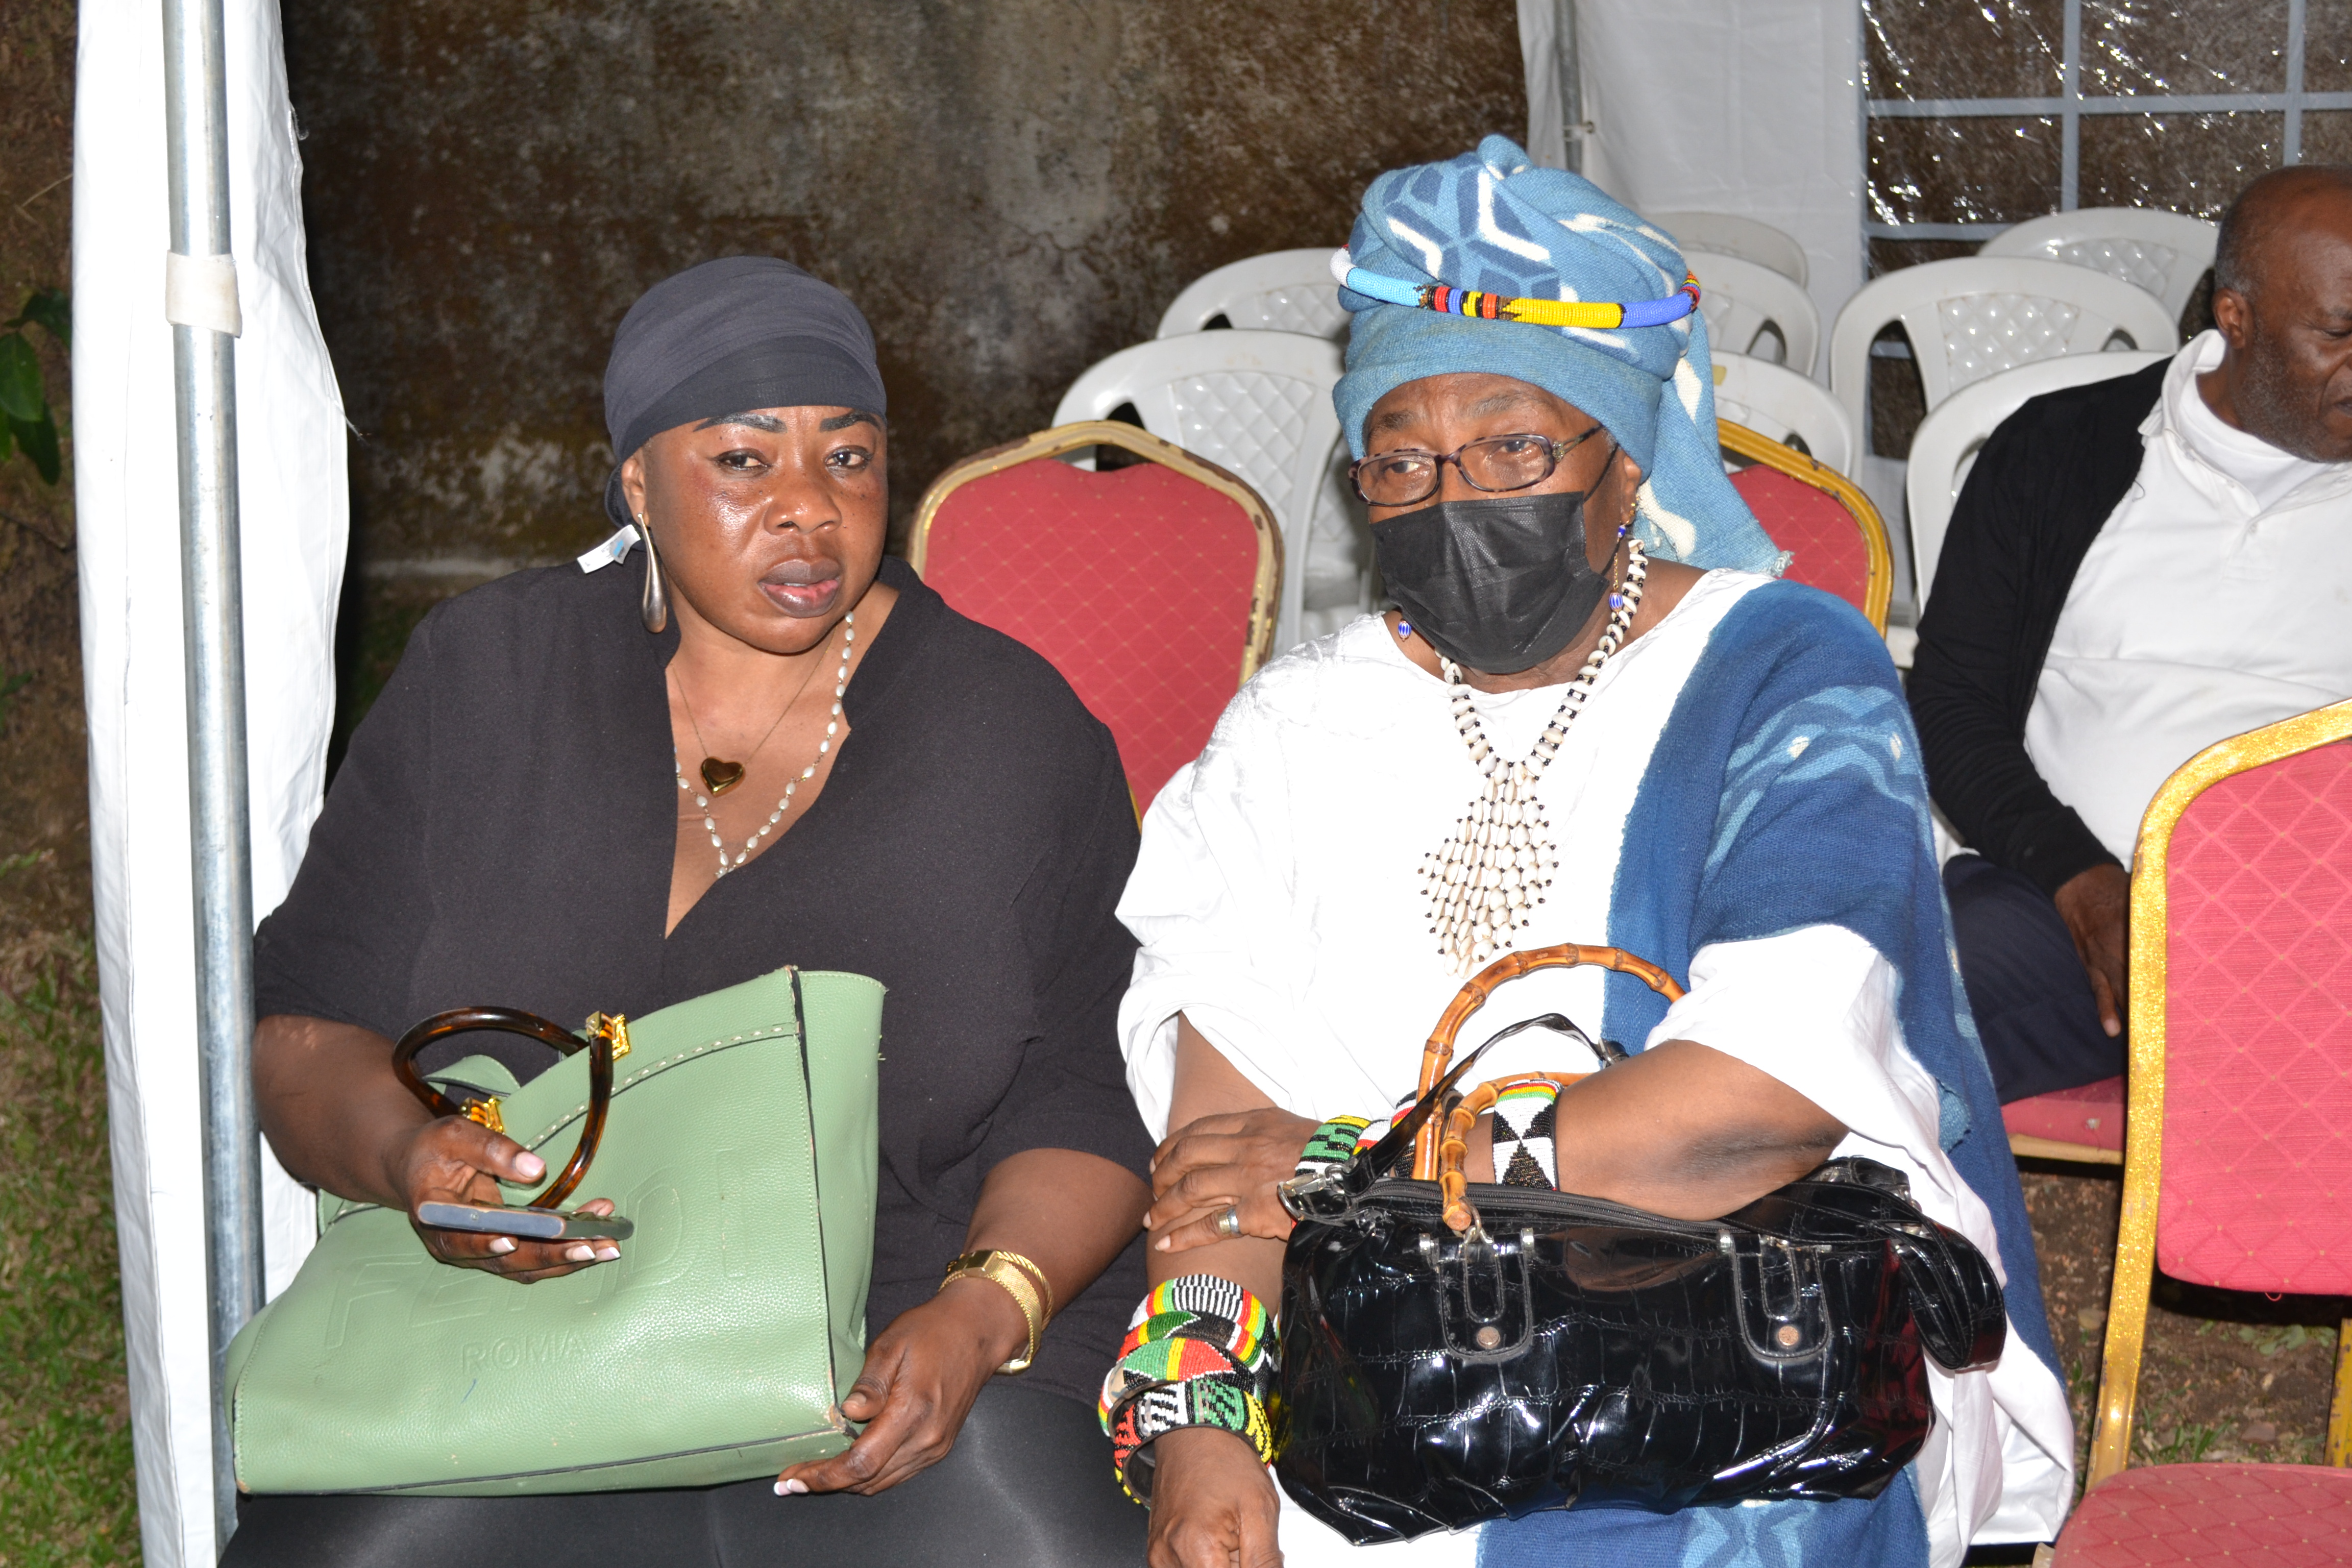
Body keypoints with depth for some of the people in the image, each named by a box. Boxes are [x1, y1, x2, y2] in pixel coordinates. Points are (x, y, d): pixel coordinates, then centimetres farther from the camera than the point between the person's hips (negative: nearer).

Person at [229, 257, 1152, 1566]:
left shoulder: (1016, 731, 3)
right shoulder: (483, 681, 6)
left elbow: (1087, 1102, 1)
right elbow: (308, 1029, 6)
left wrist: (978, 1316, -18)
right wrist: (402, 1152, -17)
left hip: (921, 1345, -1)